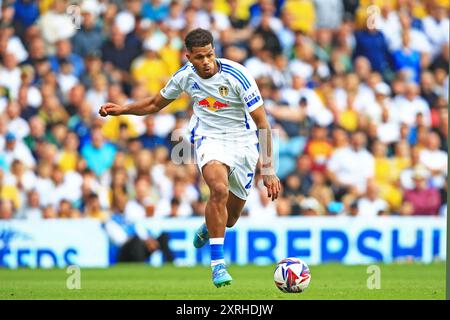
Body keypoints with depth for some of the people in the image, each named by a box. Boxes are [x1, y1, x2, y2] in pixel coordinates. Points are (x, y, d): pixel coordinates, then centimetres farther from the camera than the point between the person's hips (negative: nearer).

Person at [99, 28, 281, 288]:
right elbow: (155, 104, 13)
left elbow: (262, 123, -18)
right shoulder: (186, 76, -8)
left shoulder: (237, 75, -21)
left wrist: (268, 170, -21)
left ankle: (208, 229, 47)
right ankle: (218, 263, -24)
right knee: (219, 189, -31)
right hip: (209, 138, 1)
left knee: (230, 218, 8)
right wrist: (121, 109, -1)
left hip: (243, 143, -1)